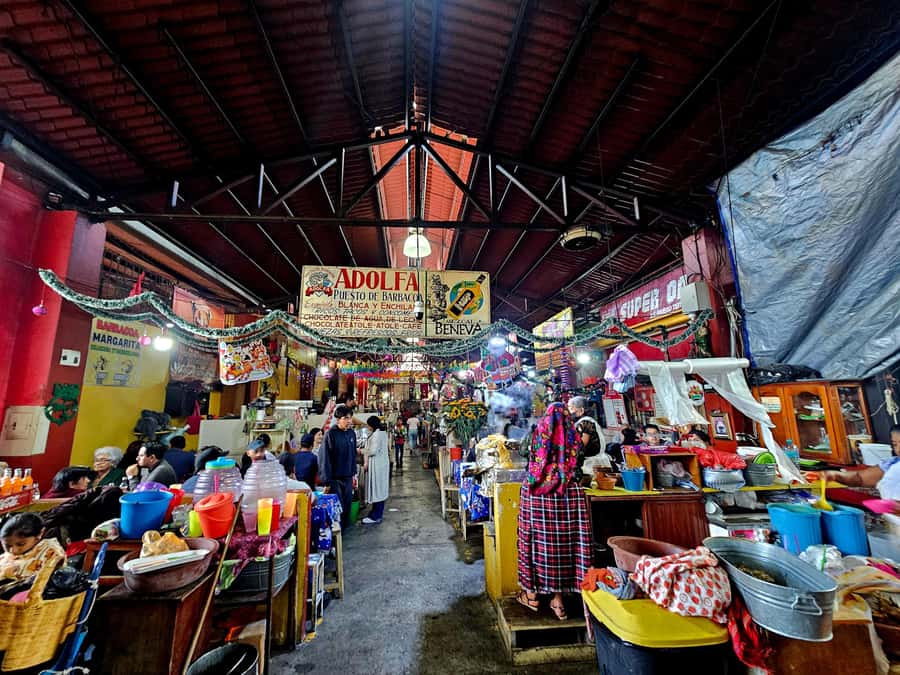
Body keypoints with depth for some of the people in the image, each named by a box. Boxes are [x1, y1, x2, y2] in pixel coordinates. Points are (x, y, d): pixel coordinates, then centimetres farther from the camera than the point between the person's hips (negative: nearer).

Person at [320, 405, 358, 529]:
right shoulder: (330, 434, -14)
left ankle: (345, 527, 29)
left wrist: (354, 473, 11)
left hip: (348, 477, 5)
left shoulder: (352, 433, 3)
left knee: (347, 504, 13)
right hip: (335, 478, -5)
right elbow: (326, 458, -13)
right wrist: (327, 480, -14)